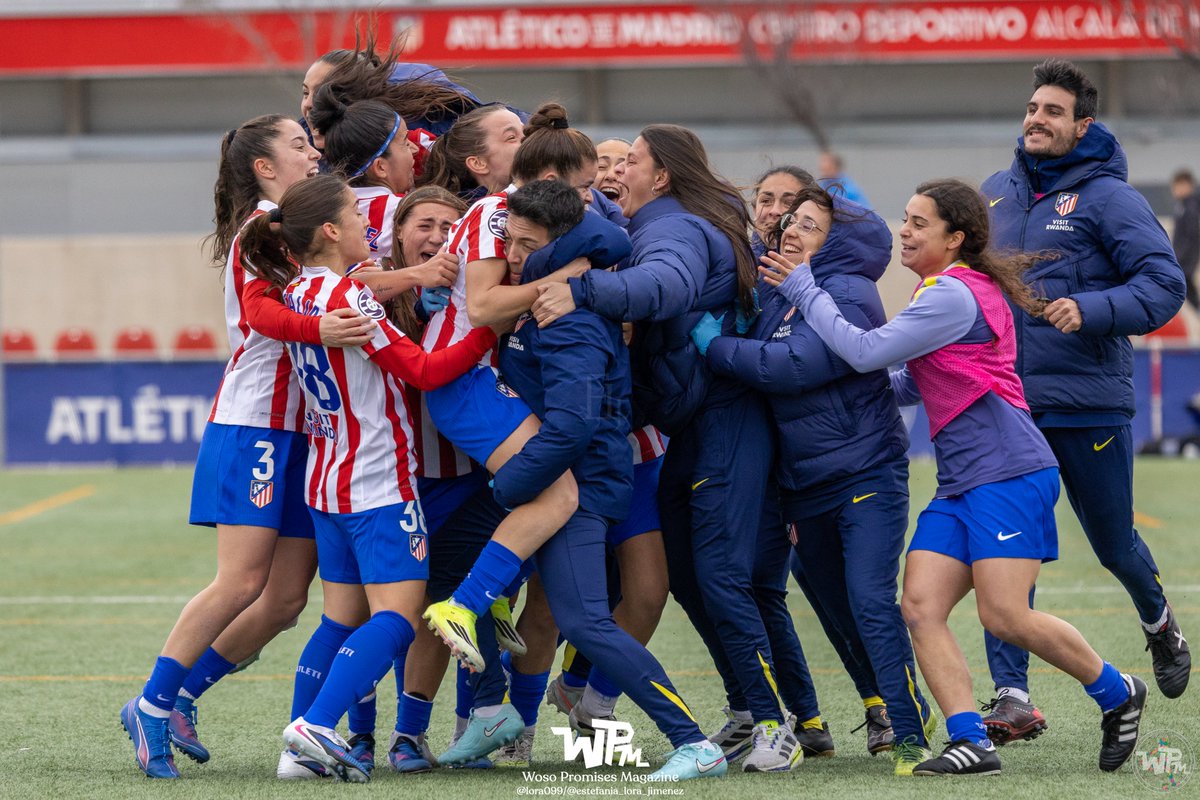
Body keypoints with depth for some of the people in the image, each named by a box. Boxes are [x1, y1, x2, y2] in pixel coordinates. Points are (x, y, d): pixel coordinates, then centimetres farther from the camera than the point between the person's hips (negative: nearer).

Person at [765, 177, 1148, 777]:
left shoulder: (954, 294, -12)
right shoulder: (946, 291, 20)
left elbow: (866, 351, -18)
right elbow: (912, 385, 29)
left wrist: (803, 290, -11)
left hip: (1008, 473, -10)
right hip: (960, 482, 10)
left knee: (1005, 616, -14)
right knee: (920, 607, -5)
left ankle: (1117, 693, 7)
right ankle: (971, 744, -10)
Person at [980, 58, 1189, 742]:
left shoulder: (1108, 196, -7)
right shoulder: (995, 194, 10)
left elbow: (1164, 284, -15)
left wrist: (1091, 310, -28)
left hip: (1090, 404, -4)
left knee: (1114, 543, 12)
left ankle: (1159, 621, 44)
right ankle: (1013, 699, -6)